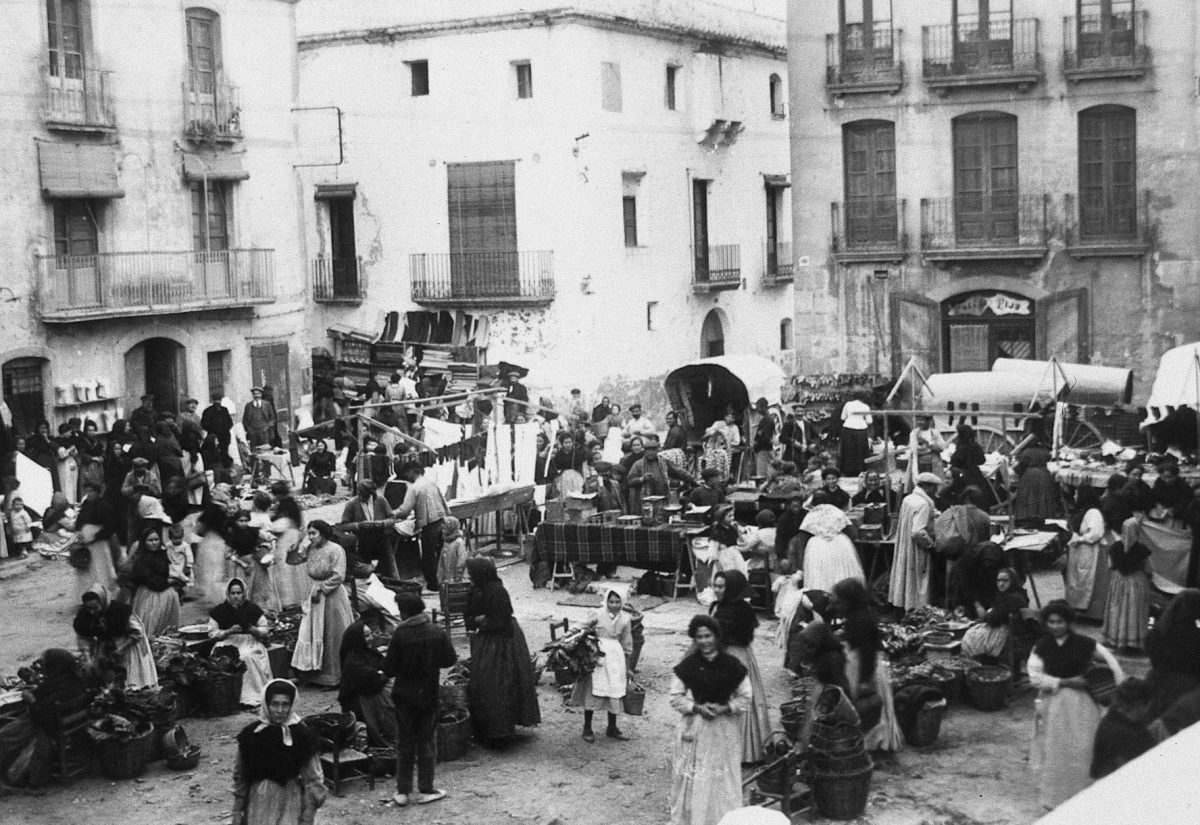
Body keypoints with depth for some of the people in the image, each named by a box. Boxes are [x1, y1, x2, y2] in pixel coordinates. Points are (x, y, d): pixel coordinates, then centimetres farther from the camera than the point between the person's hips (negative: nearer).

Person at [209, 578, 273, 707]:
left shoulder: (253, 609, 6)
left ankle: (251, 697, -26)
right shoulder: (219, 611, 7)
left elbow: (266, 631, 9)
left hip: (250, 643, -1)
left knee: (248, 657, -33)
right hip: (227, 643, 1)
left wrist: (254, 630, -13)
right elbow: (212, 633, 4)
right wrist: (229, 631, -11)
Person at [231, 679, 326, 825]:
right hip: (257, 807, 3)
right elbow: (240, 777, 9)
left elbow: (313, 782, -6)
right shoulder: (251, 734, -1)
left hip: (289, 807, -3)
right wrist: (237, 813, 9)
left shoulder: (302, 736, -8)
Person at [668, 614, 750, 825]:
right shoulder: (687, 666, -5)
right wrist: (697, 707, -15)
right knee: (692, 777, 5)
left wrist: (725, 708, -14)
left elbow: (746, 697, 1)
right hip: (694, 727, 0)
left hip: (724, 730, 0)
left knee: (721, 777, 6)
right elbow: (676, 698, 0)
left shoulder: (731, 665, -6)